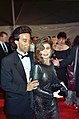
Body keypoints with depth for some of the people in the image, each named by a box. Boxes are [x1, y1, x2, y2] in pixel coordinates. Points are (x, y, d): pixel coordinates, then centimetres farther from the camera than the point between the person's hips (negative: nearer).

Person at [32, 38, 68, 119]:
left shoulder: (51, 64, 0)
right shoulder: (37, 66, -20)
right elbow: (35, 89, -18)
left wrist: (60, 85, -7)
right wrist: (52, 95, -16)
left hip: (52, 101, 6)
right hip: (41, 103, -6)